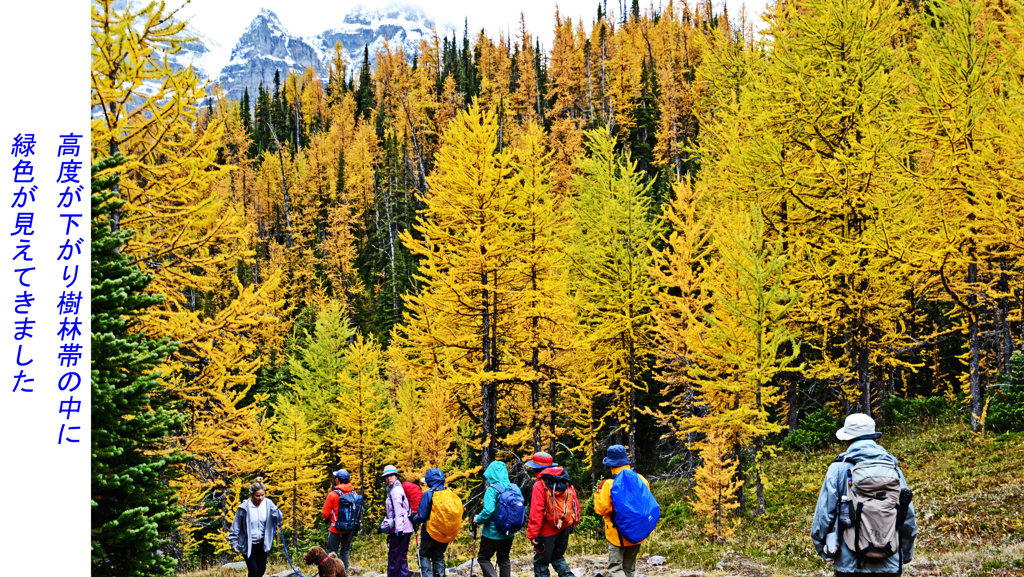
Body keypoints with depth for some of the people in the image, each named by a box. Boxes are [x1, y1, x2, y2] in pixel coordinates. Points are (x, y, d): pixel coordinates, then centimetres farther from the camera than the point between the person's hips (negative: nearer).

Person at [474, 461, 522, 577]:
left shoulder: (492, 490, -20)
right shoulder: (515, 488, -1)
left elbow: (488, 511, -28)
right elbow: (523, 508, 4)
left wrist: (478, 520, -11)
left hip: (493, 533, -6)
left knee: (483, 558, 8)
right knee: (504, 559, 20)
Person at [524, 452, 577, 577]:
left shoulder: (539, 485, -16)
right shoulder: (565, 481, 4)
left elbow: (536, 512, -18)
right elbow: (575, 504, 8)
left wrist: (532, 534, -14)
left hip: (547, 531, -7)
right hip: (564, 528, 7)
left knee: (541, 563, 6)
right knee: (557, 558, 24)